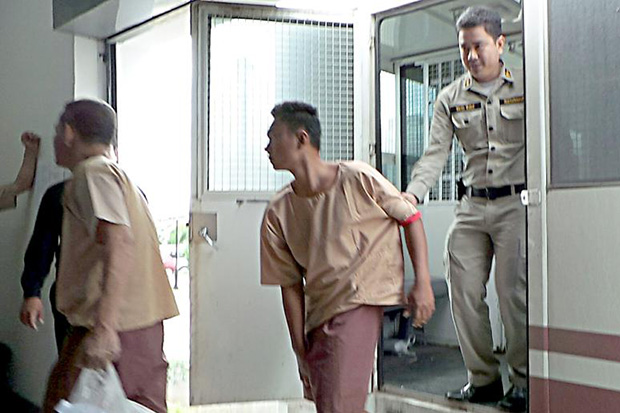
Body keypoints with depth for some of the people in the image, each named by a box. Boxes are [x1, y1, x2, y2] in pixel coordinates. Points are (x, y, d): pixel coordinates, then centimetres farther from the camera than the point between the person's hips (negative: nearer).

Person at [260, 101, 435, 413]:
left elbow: (410, 218, -1)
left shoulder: (357, 178, -11)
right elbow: (290, 286, 3)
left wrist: (423, 283, -8)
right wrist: (301, 351, 3)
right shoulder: (278, 213, -1)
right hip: (319, 310, 6)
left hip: (360, 300, -5)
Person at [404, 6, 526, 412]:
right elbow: (437, 152, 2)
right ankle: (483, 379, 16)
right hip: (472, 206, 3)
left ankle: (524, 380, 13)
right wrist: (412, 193, -13)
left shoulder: (526, 87, 4)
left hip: (516, 202, -3)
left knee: (514, 292, -5)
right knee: (464, 291, 1)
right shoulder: (450, 98, 10)